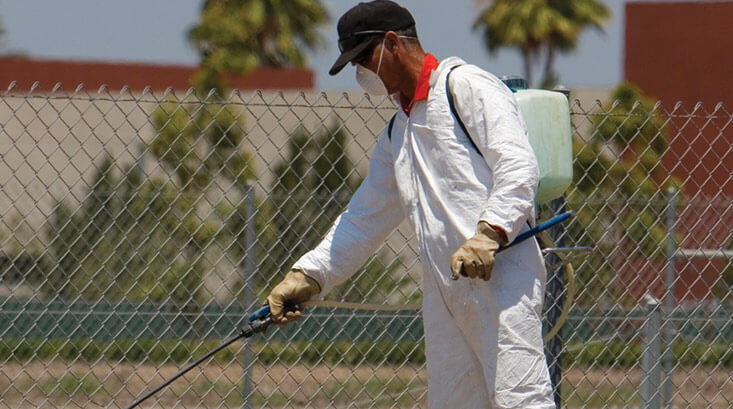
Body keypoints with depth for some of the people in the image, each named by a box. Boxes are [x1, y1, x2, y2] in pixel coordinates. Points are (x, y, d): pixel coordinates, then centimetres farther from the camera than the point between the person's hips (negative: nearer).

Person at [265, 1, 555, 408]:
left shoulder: (466, 86, -1)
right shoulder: (397, 133, 25)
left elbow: (518, 167, -12)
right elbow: (363, 219, 28)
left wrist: (487, 235, -25)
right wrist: (306, 276, 19)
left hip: (501, 272, -9)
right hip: (444, 290, 9)